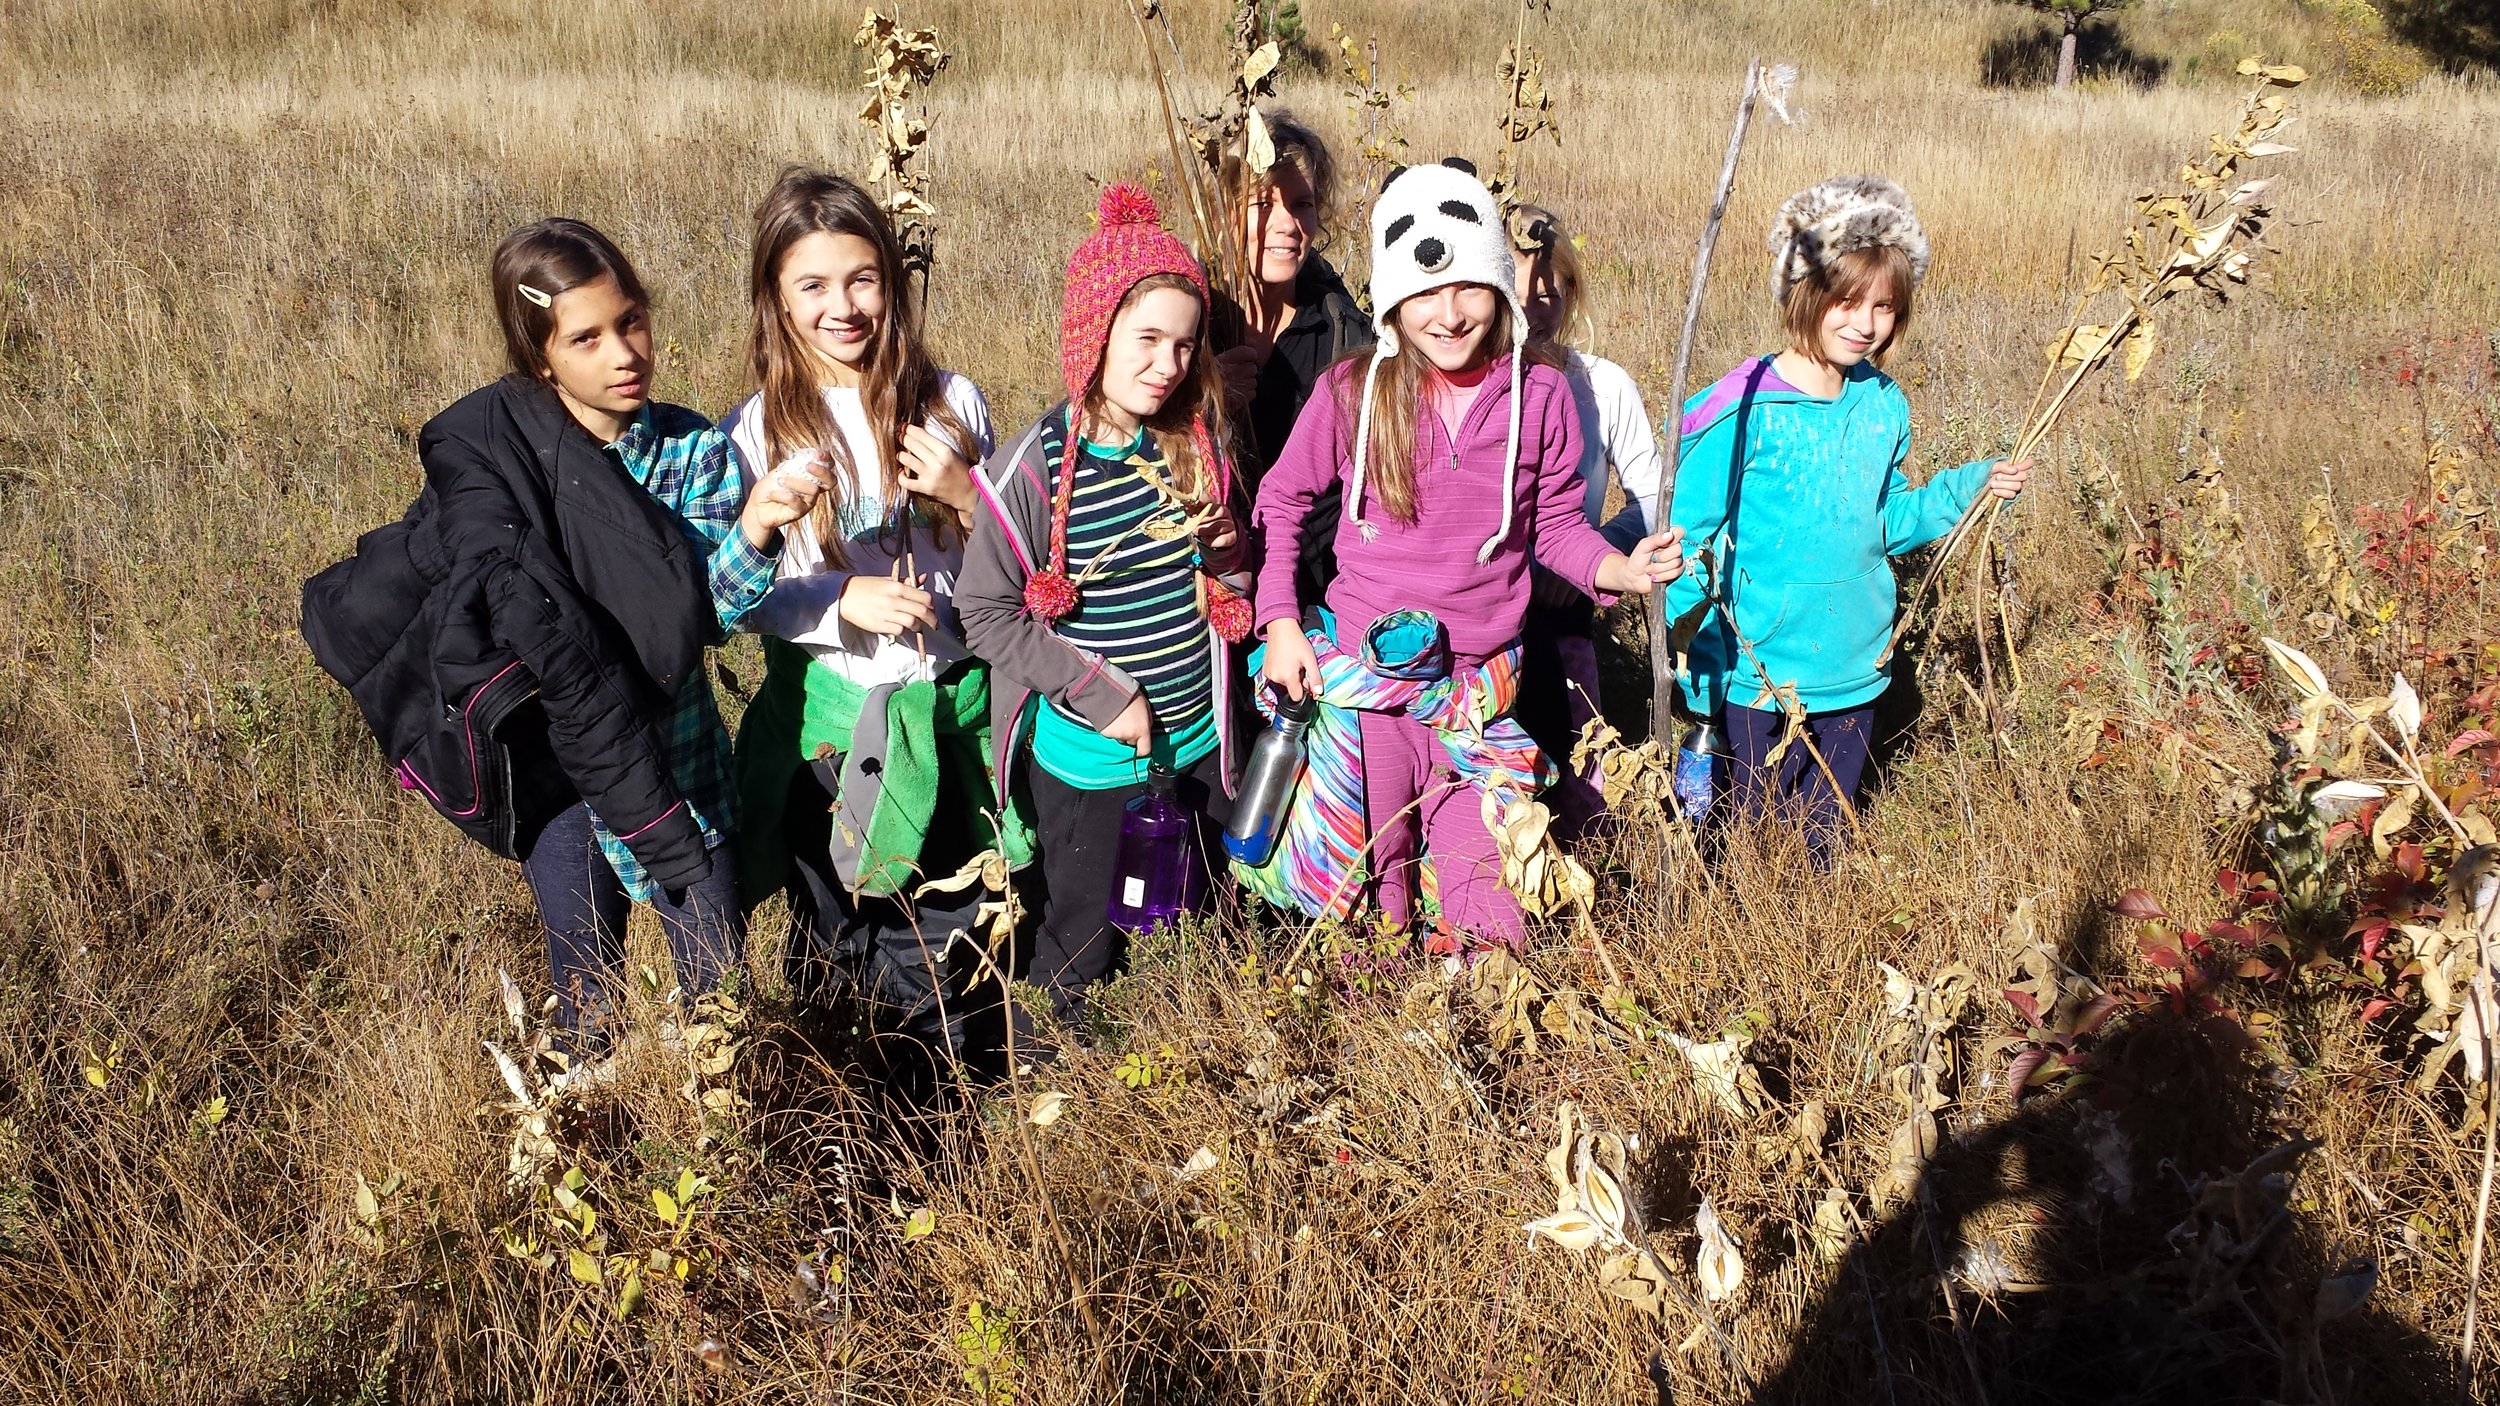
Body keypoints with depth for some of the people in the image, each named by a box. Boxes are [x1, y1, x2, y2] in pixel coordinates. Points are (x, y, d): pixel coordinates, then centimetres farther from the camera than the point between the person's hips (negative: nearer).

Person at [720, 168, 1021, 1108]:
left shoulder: (951, 403, -3)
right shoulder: (758, 432, -8)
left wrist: (967, 499, -15)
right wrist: (842, 601, -22)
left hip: (948, 706, 2)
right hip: (828, 717, -1)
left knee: (944, 940, 16)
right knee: (836, 939, 15)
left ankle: (930, 1103, 40)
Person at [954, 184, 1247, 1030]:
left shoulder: (1194, 444, -2)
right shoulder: (1033, 469, -18)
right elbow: (986, 614, -14)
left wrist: (1226, 557, -9)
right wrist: (1105, 697, -17)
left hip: (1197, 740, 5)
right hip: (1086, 756, -5)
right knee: (1079, 952, 13)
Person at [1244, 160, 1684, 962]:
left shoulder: (1540, 395, -5)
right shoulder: (1354, 393, -8)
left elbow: (1556, 525, 5)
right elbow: (1281, 502, 5)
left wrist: (1617, 570, -15)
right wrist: (1280, 622, -3)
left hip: (1480, 686, 1)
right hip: (1364, 678, -1)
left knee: (1483, 912, 7)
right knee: (1368, 886, 13)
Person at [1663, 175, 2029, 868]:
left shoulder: (1884, 405, 2)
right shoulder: (1744, 409, -16)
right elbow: (1687, 537, -13)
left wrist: (1972, 485, 2)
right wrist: (1689, 662, -21)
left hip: (1856, 673, 5)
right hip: (1760, 676, -5)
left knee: (1824, 843, 20)